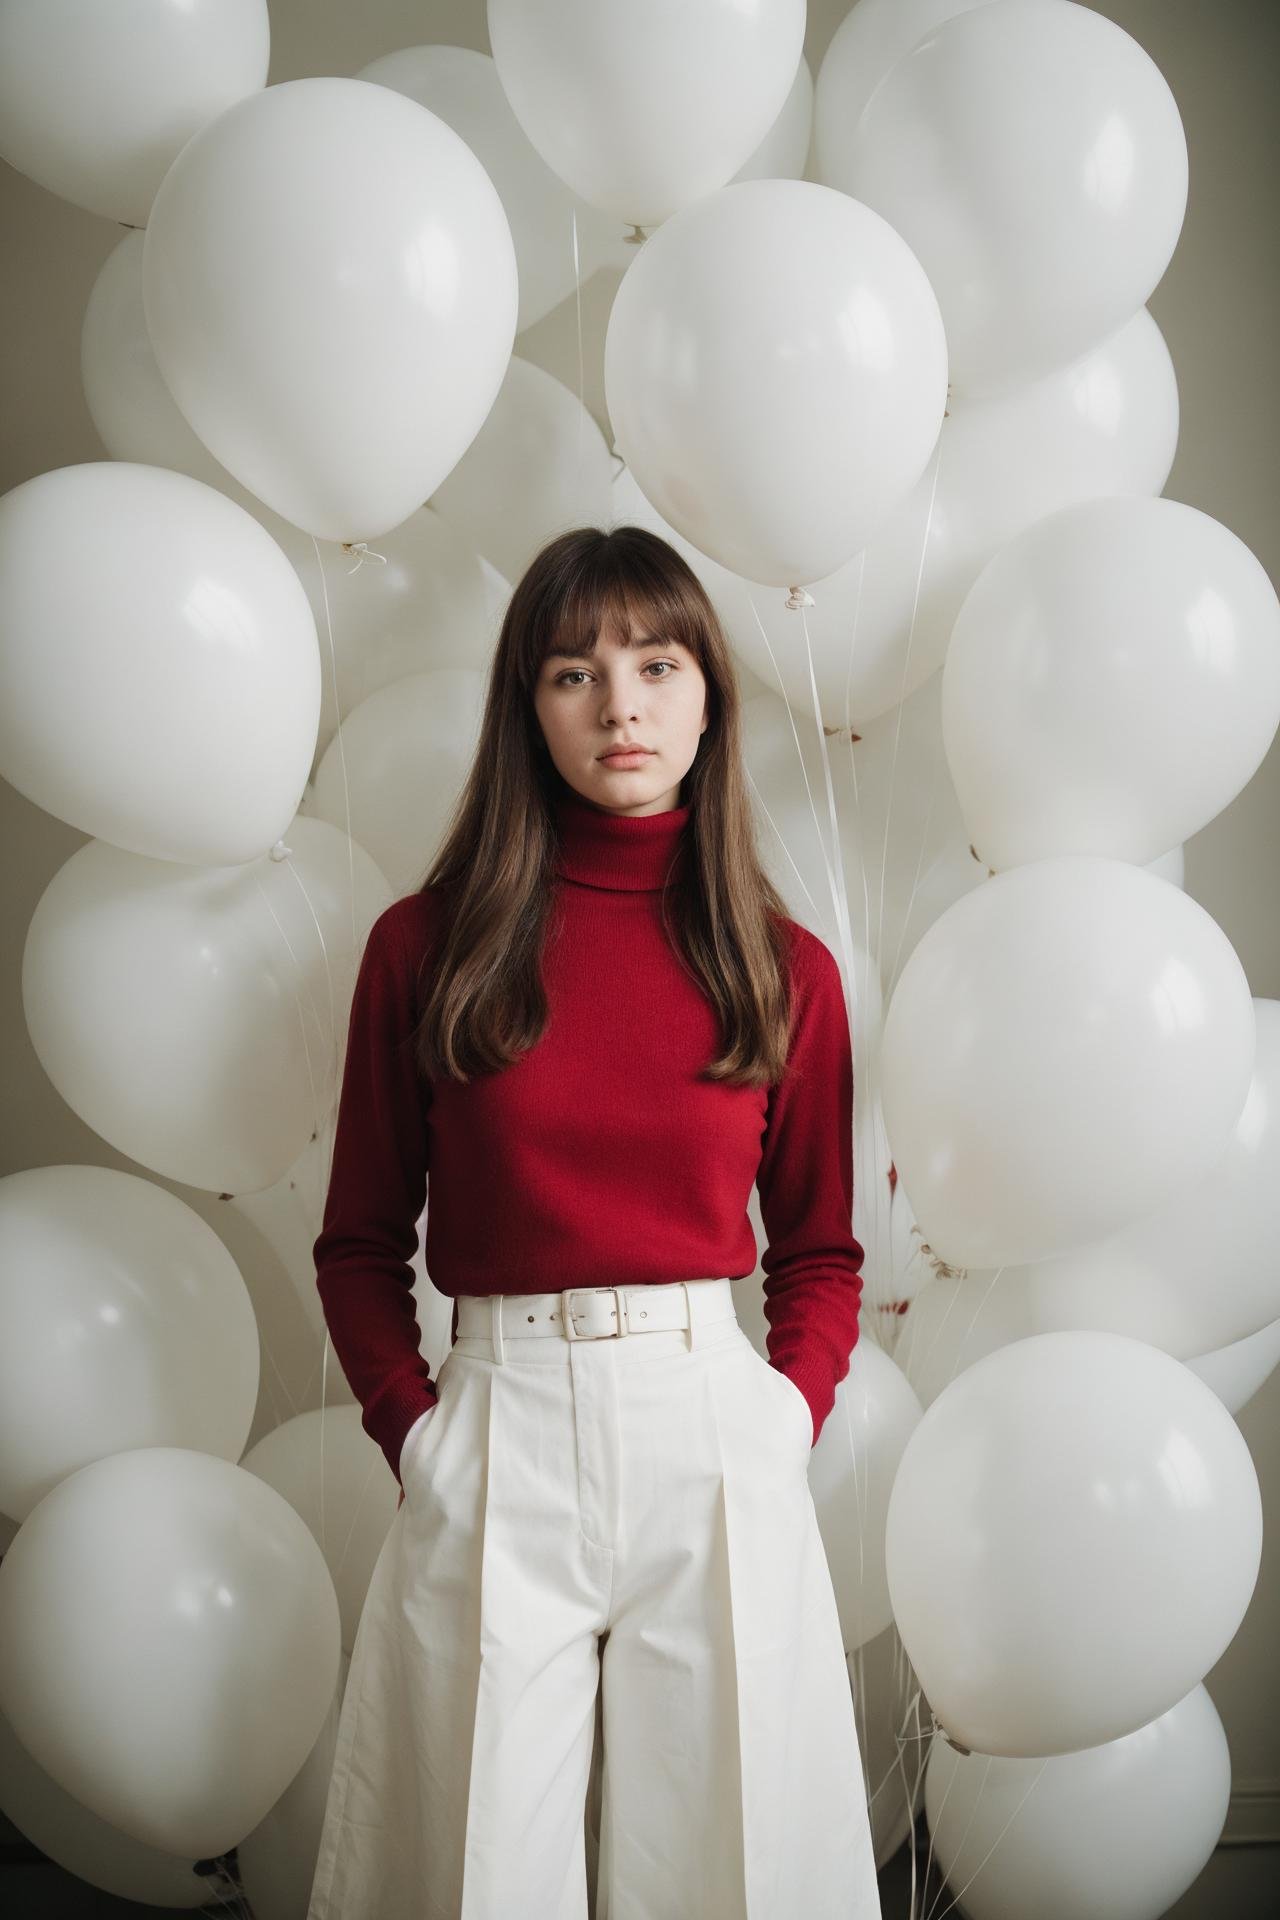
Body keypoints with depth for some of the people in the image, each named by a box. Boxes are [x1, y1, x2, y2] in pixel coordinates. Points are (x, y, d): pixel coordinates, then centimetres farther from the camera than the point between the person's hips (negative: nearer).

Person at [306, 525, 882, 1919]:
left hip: (714, 1434, 1)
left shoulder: (786, 970, 4)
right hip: (496, 1432, -1)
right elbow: (360, 1245, 7)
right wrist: (411, 1429, -5)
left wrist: (787, 1421, -1)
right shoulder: (426, 948, 1)